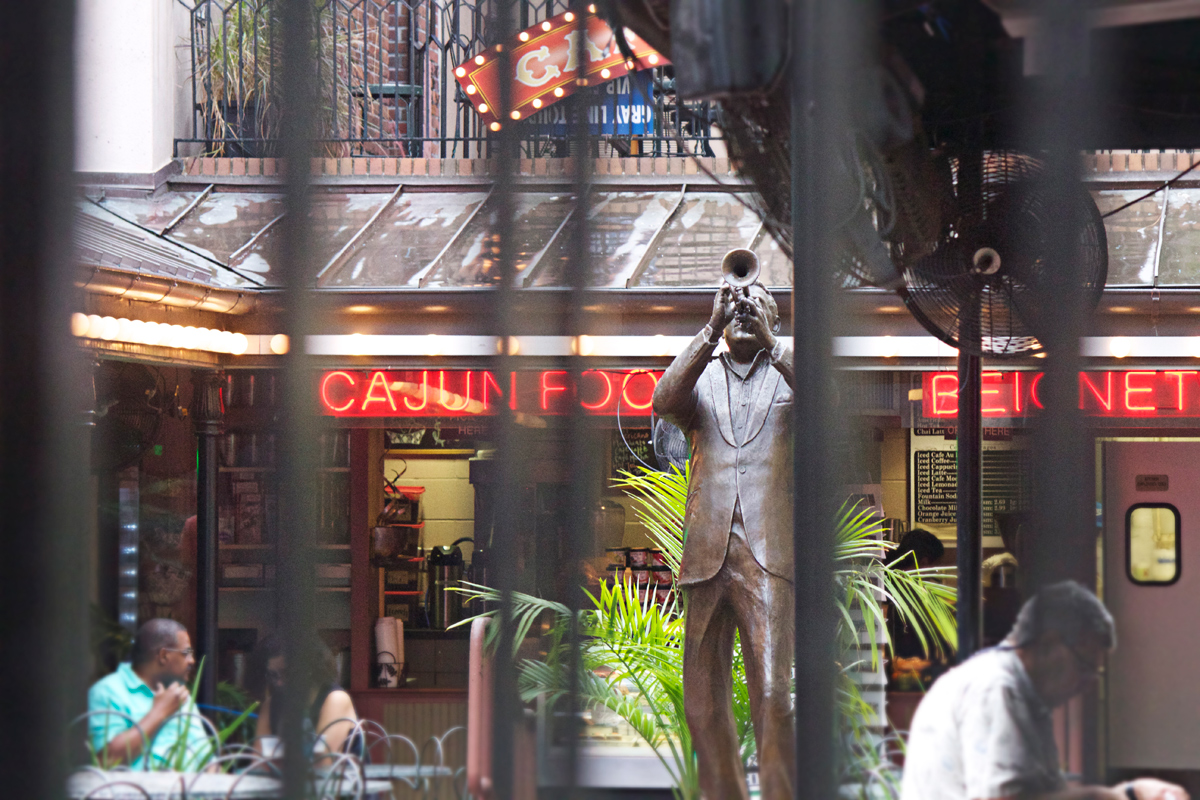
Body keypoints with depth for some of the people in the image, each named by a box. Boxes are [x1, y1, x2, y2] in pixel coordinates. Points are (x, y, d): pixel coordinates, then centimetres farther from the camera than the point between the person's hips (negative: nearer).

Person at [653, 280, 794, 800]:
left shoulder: (787, 374, 13)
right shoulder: (702, 378, 17)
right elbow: (664, 402, -5)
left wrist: (770, 342, -16)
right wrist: (712, 330, -12)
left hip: (768, 557, -3)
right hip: (707, 557, 3)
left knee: (772, 695, -16)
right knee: (703, 699, 4)